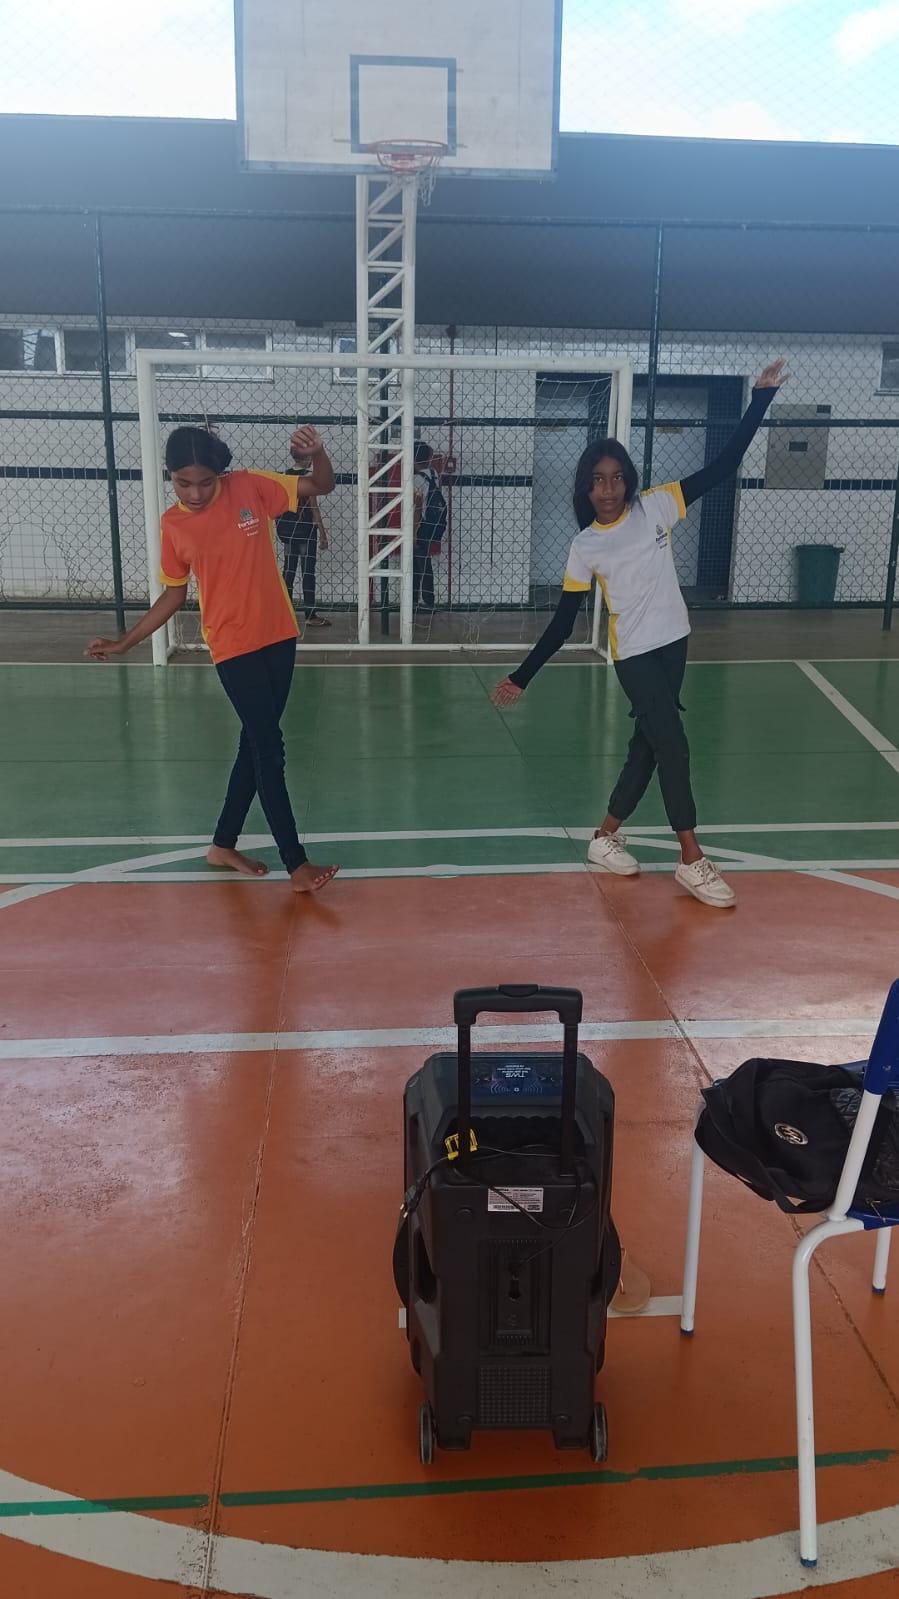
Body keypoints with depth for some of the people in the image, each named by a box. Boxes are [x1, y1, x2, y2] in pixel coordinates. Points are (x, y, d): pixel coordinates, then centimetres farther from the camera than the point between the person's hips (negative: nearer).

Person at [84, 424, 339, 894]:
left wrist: (316, 453, -24)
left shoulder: (251, 487, -6)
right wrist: (125, 642, 5)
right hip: (234, 648, -3)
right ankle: (296, 863, 2)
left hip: (278, 637, 3)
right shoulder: (173, 525, -4)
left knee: (256, 744, 12)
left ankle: (223, 844, 28)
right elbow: (174, 592, 7)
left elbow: (322, 485, -2)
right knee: (269, 750, -6)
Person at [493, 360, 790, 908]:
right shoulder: (585, 546, -7)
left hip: (673, 643, 4)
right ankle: (693, 861, 3)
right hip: (634, 654, -4)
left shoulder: (655, 507, -3)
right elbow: (563, 624, -4)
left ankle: (607, 836, 28)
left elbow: (723, 466, -5)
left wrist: (763, 396, -10)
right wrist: (521, 678, -8)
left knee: (647, 746, 12)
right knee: (674, 746, -8)